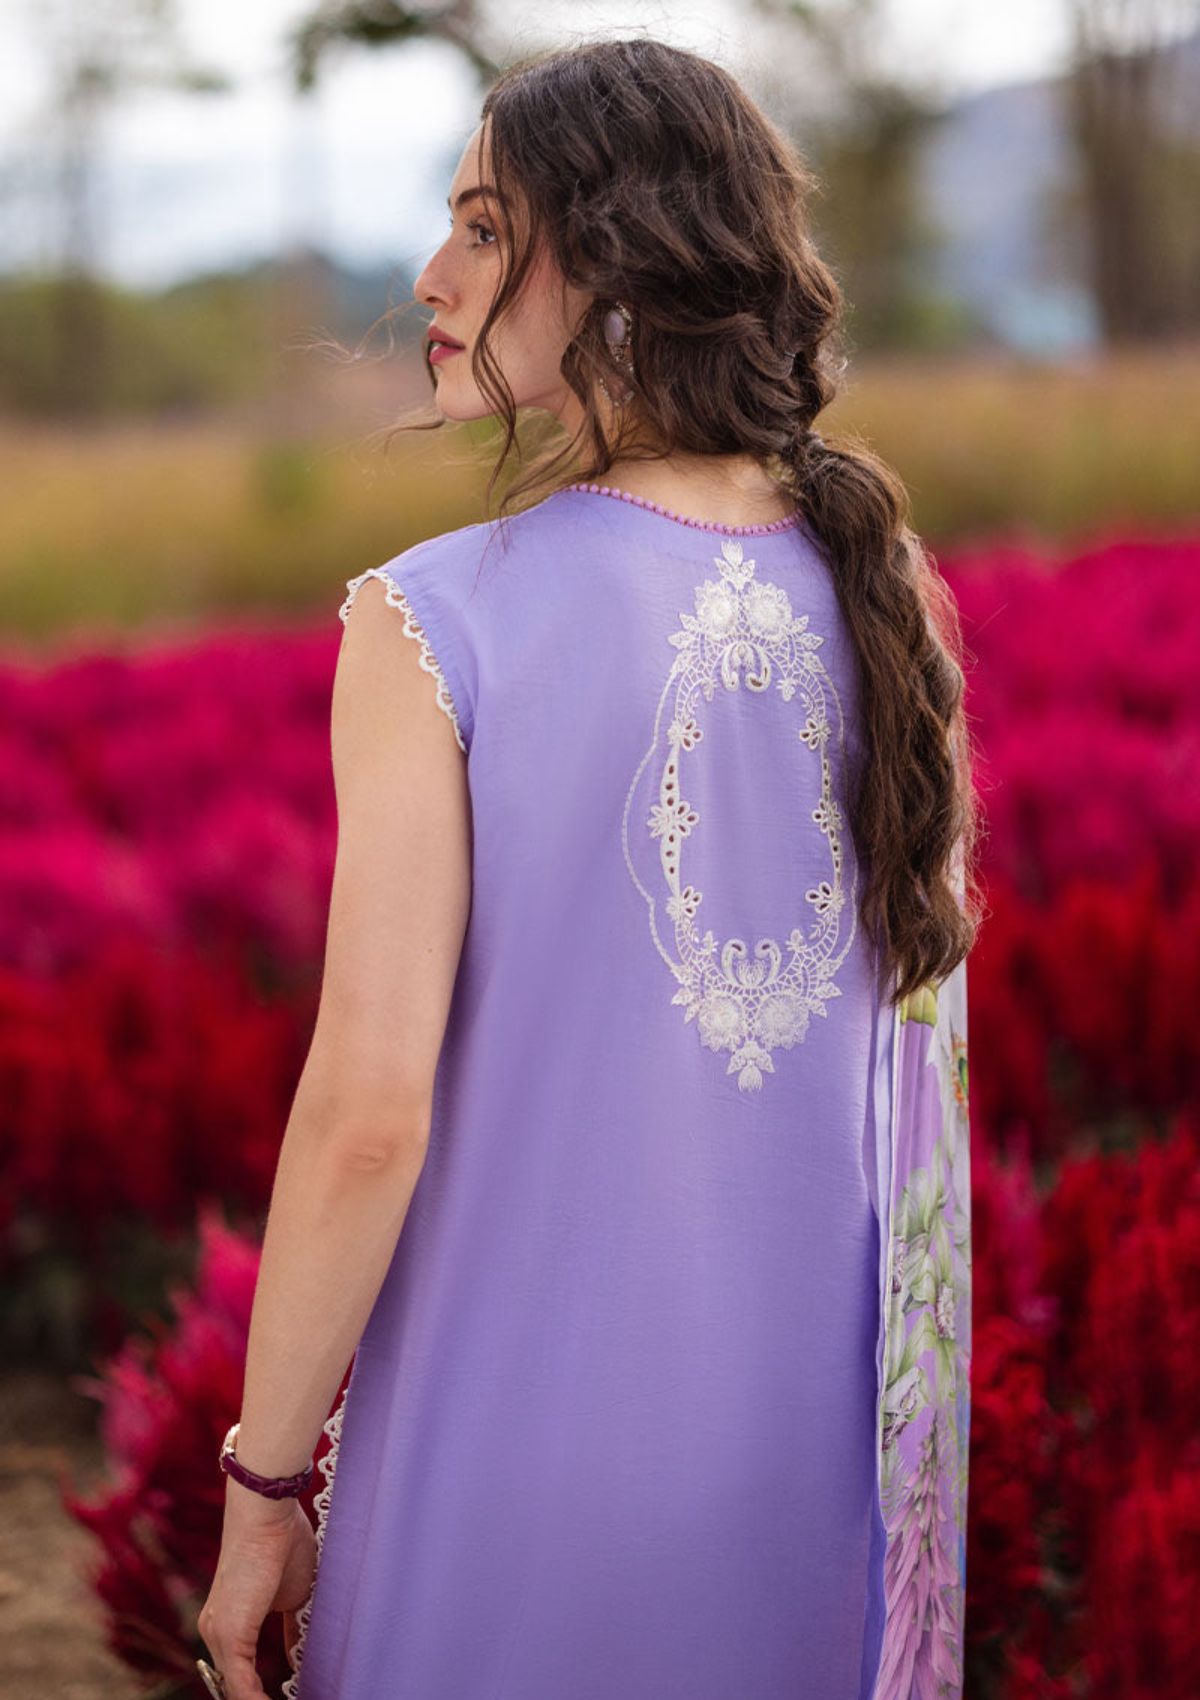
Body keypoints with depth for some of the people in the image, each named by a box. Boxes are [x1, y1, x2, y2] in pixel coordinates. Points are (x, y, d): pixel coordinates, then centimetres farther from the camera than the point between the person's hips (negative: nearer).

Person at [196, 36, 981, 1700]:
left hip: (522, 1423, -4)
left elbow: (370, 1111, -19)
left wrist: (263, 1480, -7)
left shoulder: (439, 625, -17)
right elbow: (927, 1051, 5)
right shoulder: (887, 598, -2)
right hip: (823, 1439, 4)